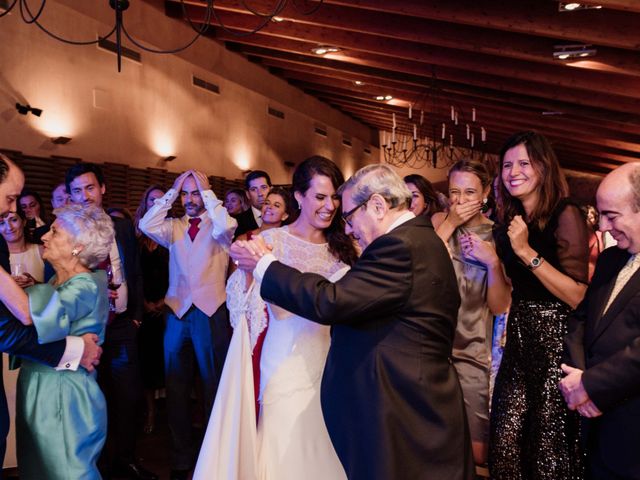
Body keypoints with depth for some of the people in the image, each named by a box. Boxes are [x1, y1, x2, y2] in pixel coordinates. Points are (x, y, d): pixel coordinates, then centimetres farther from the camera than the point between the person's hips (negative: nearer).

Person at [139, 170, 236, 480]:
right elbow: (147, 226, -7)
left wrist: (207, 190, -12)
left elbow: (227, 226, -23)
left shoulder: (217, 225, 0)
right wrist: (171, 192, -3)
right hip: (177, 311, 4)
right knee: (176, 387, 12)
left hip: (211, 311, -4)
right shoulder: (174, 227, 9)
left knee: (214, 385, 6)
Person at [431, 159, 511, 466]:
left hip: (472, 353, 0)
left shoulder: (495, 236, 0)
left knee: (475, 451, 2)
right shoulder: (439, 221, 2)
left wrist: (493, 262, -18)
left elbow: (499, 307, -4)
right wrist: (449, 224, -14)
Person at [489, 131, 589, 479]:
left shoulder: (566, 215, -11)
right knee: (506, 442, 6)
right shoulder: (510, 222, 10)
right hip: (519, 339, 6)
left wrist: (527, 251, -21)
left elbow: (577, 296, -18)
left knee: (549, 445, 4)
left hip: (555, 339, -6)